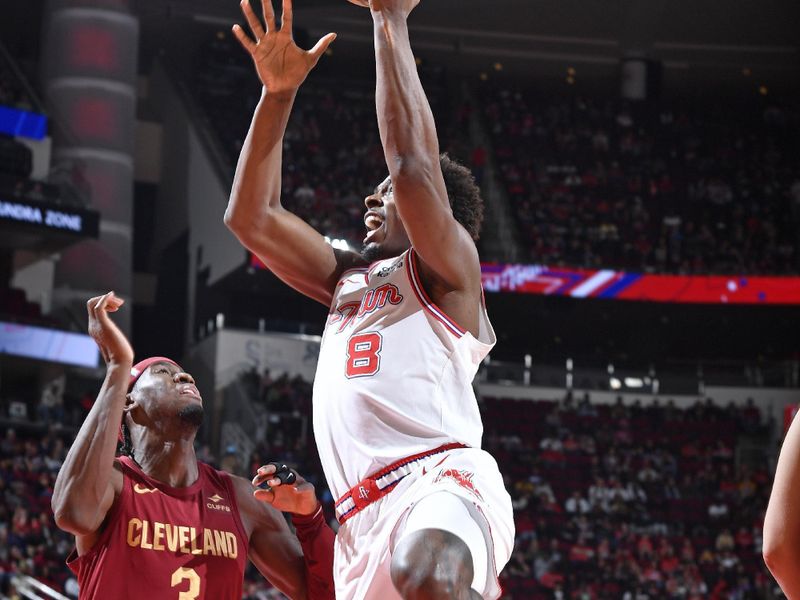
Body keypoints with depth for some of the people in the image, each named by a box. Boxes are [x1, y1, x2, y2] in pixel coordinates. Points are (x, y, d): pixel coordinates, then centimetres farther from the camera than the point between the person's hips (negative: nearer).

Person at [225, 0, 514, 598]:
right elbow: (249, 216, 23)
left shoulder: (447, 270, 9)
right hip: (365, 519, 8)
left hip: (441, 481, -7)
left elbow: (412, 163, -8)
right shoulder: (349, 278, 30)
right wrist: (278, 94, 15)